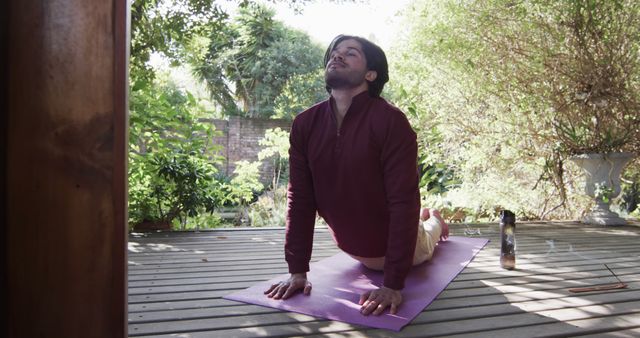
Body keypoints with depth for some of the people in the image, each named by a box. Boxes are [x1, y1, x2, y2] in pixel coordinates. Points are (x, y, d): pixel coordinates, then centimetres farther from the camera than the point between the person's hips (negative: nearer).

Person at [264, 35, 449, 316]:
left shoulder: (391, 121, -31)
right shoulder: (304, 124, -18)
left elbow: (404, 202, -34)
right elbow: (299, 198, -16)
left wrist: (394, 284, -36)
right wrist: (298, 271, -18)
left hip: (399, 243, -3)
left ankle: (433, 221, 63)